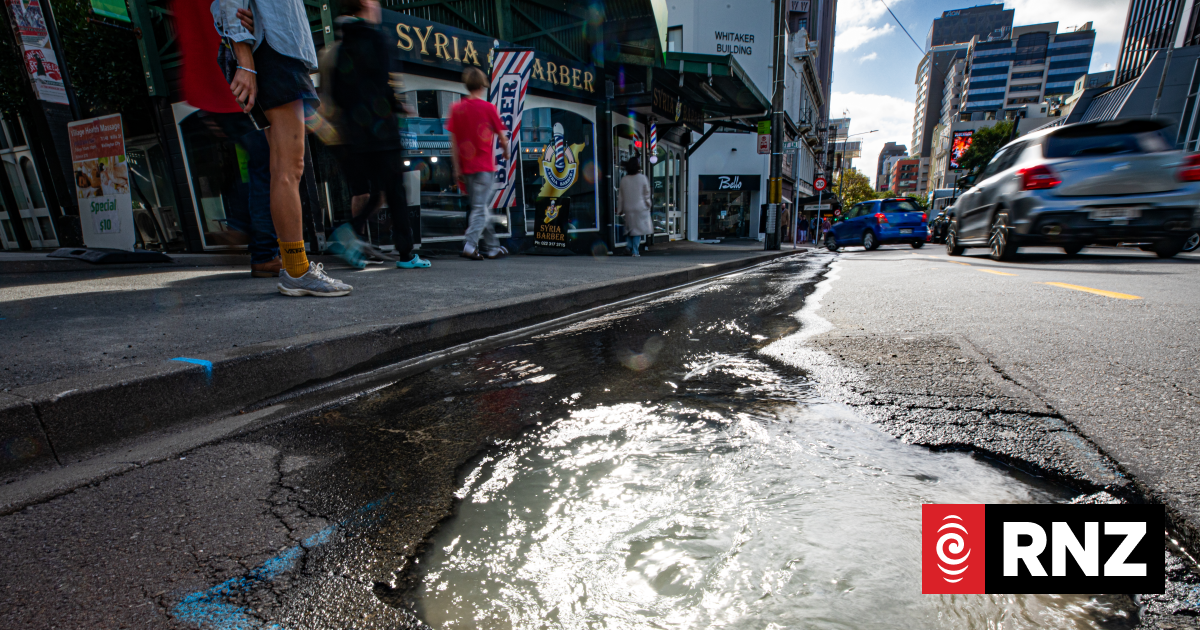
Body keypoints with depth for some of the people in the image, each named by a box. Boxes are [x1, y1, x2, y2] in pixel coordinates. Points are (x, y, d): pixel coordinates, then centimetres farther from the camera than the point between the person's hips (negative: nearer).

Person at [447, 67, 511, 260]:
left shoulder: (456, 108, 5)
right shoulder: (488, 108, -5)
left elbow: (453, 141, 3)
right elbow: (501, 137, 2)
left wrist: (457, 168, 6)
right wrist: (506, 152, 22)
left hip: (466, 167, 4)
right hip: (484, 167, -4)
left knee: (480, 207, 13)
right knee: (480, 208, -2)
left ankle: (493, 247, 20)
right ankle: (470, 246, -13)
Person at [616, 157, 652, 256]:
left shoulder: (624, 180, 2)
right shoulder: (642, 178, -5)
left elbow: (620, 197, 6)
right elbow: (647, 194, 1)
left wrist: (620, 210, 13)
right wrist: (648, 206, 15)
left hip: (628, 209, 2)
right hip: (640, 208, -2)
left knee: (629, 229, 14)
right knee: (638, 230, 1)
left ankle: (630, 248, 5)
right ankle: (635, 252, 0)